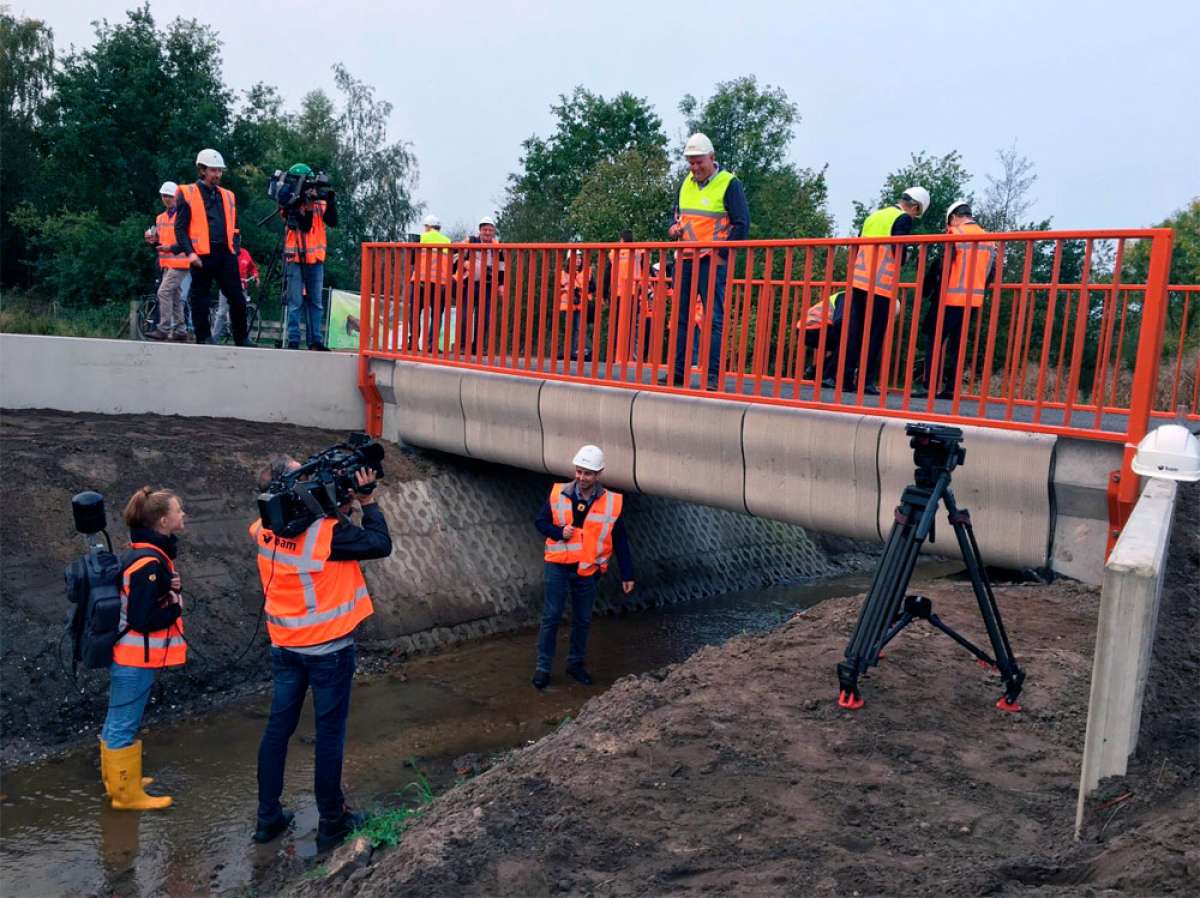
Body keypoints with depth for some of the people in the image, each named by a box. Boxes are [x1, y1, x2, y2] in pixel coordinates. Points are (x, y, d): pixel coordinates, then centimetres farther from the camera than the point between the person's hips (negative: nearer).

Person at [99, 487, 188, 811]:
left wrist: (173, 588, -2)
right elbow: (143, 620, -26)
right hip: (137, 658, -10)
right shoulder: (150, 563, -24)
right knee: (124, 726, 3)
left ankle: (116, 780, 36)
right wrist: (176, 606, -11)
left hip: (126, 654, 10)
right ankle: (127, 794, 14)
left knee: (118, 722, 21)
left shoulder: (143, 553, 7)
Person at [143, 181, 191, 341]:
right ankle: (180, 331, 16)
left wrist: (172, 248, -21)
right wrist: (152, 241, 4)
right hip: (166, 263, 9)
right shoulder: (160, 218, 17)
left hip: (179, 262, -8)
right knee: (175, 296, 11)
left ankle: (163, 329, -12)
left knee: (164, 292, -15)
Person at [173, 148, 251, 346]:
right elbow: (180, 227, -3)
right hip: (202, 255, -4)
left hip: (226, 254, 4)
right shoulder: (187, 194, 3)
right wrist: (190, 252, -15)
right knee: (200, 299, 2)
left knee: (237, 298, 1)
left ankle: (242, 339, 9)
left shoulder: (227, 195, 17)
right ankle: (204, 339, 9)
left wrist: (235, 251, 11)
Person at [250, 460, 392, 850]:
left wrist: (342, 504, -1)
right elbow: (381, 545, -16)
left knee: (278, 727, 14)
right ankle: (331, 821, 18)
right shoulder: (325, 531, -24)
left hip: (285, 646, 6)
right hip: (329, 647, -6)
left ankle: (268, 817, 25)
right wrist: (367, 500, -9)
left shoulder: (264, 530, -4)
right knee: (330, 732, 6)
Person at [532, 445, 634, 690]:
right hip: (558, 566, -1)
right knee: (551, 616, -1)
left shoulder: (612, 502, -5)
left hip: (587, 570, 1)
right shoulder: (558, 494, -5)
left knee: (583, 619, 12)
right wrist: (559, 532, -15)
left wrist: (627, 575, 2)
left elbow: (621, 542, 2)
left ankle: (575, 664, 30)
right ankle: (543, 667, 11)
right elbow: (541, 522, 5)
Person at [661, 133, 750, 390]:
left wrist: (721, 254, -14)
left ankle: (713, 375, -6)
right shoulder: (686, 183, 15)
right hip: (686, 259, 7)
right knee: (680, 317, 7)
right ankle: (677, 371, 14)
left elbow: (742, 225, -7)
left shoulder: (729, 184, -5)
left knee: (715, 319, -7)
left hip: (713, 260, -7)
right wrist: (674, 227, 6)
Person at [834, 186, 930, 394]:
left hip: (859, 281, 6)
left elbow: (857, 246, 17)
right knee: (874, 336, -2)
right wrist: (896, 274, 5)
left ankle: (845, 377, 5)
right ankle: (865, 381, -3)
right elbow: (899, 250, -13)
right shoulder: (904, 219, -3)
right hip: (882, 285, -6)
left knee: (853, 331, 6)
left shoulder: (873, 216, 18)